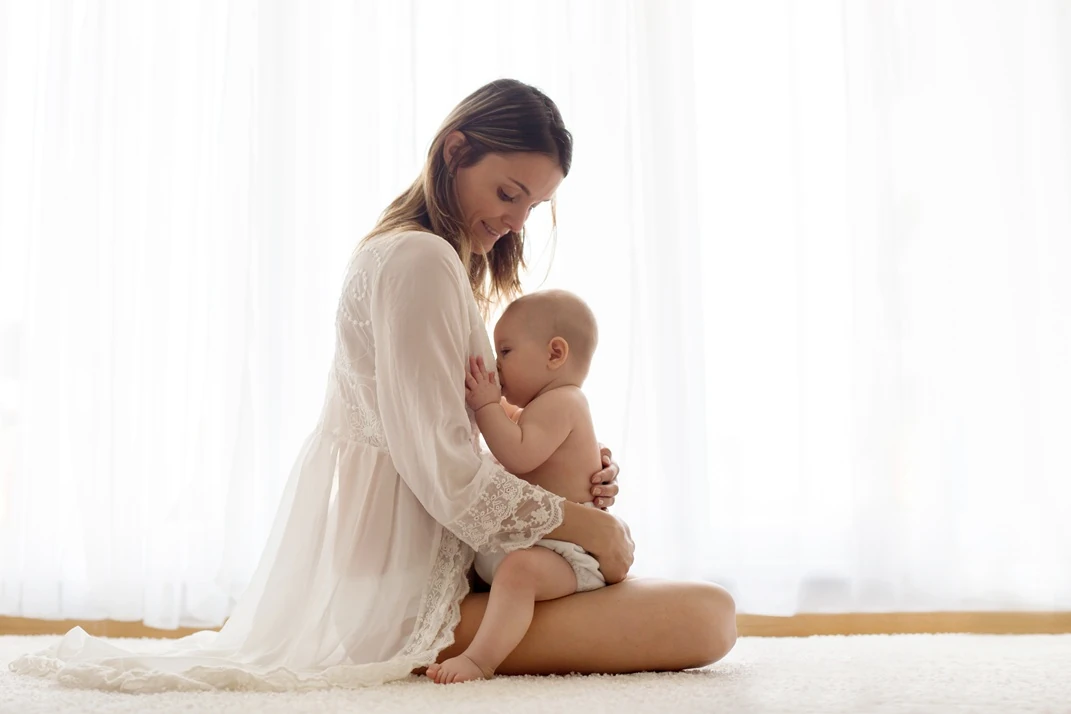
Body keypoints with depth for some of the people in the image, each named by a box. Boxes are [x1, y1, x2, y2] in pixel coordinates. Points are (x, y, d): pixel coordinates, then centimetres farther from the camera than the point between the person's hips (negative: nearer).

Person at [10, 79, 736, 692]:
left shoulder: (433, 262, 19)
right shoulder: (421, 260, -15)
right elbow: (444, 468, -21)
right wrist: (587, 523, -10)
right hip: (404, 579, -11)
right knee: (709, 616, -18)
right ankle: (451, 646, -15)